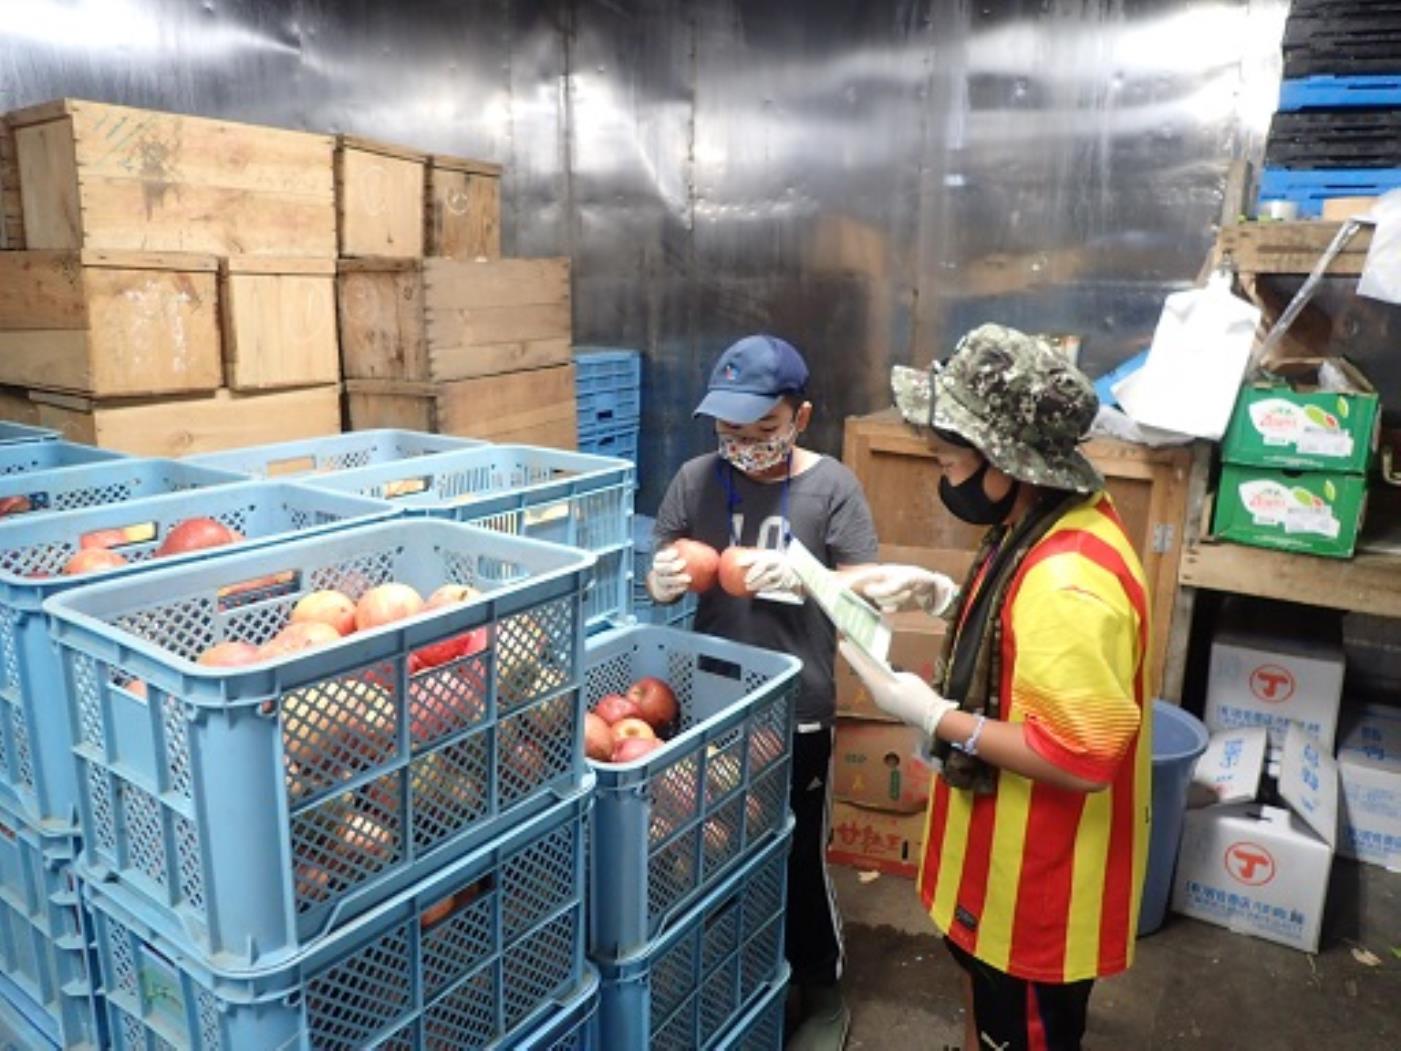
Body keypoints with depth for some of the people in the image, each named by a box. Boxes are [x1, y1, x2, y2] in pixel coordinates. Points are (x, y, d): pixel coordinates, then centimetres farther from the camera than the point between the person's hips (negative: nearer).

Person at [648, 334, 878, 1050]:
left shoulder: (832, 486, -8)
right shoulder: (697, 478, -2)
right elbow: (659, 577, 3)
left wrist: (805, 576, -26)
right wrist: (664, 582, -21)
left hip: (797, 711, -2)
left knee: (800, 858, 12)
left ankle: (822, 993, 37)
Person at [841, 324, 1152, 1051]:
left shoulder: (1069, 584, -35)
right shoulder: (1058, 521, -3)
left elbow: (1083, 759, -32)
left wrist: (932, 714, -27)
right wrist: (942, 596, -2)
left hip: (1039, 871, -9)